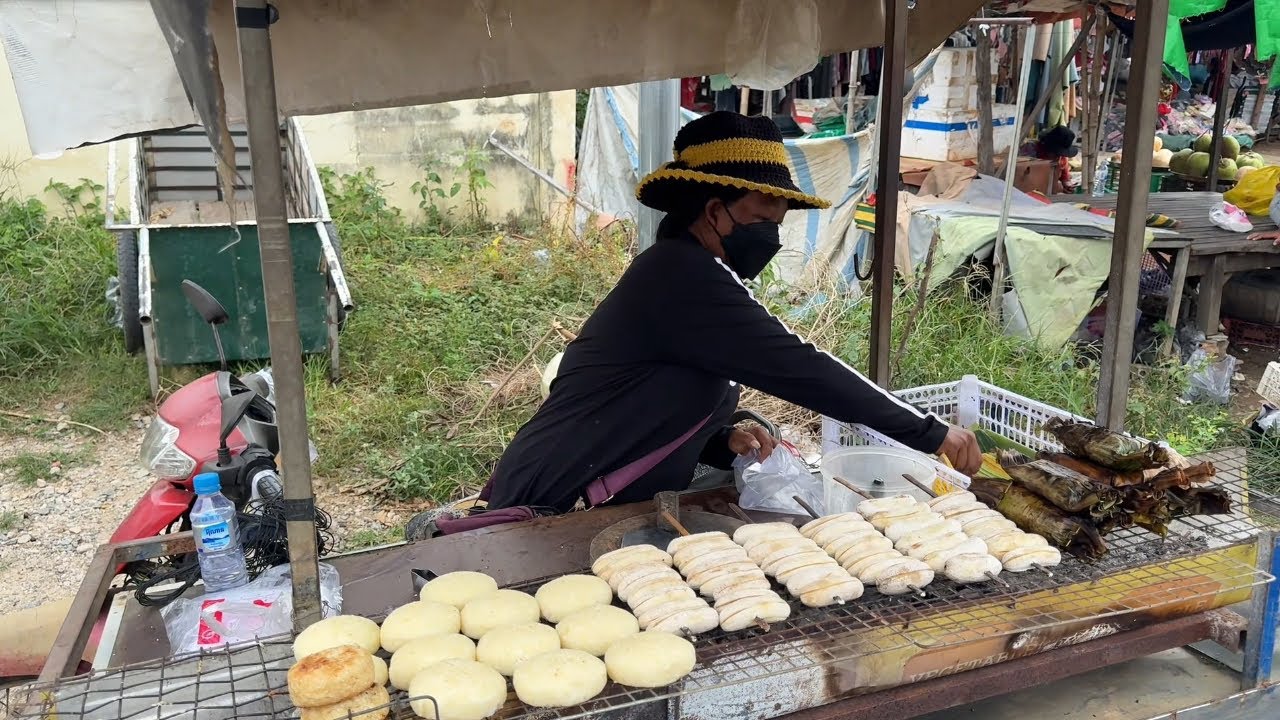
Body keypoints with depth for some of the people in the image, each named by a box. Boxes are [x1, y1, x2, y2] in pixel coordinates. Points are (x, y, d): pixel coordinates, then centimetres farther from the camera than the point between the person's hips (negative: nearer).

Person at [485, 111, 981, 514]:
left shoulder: (696, 279, 12)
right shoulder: (681, 275, -18)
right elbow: (797, 367, -23)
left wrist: (726, 443, -2)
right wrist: (932, 434, -18)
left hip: (621, 514, 9)